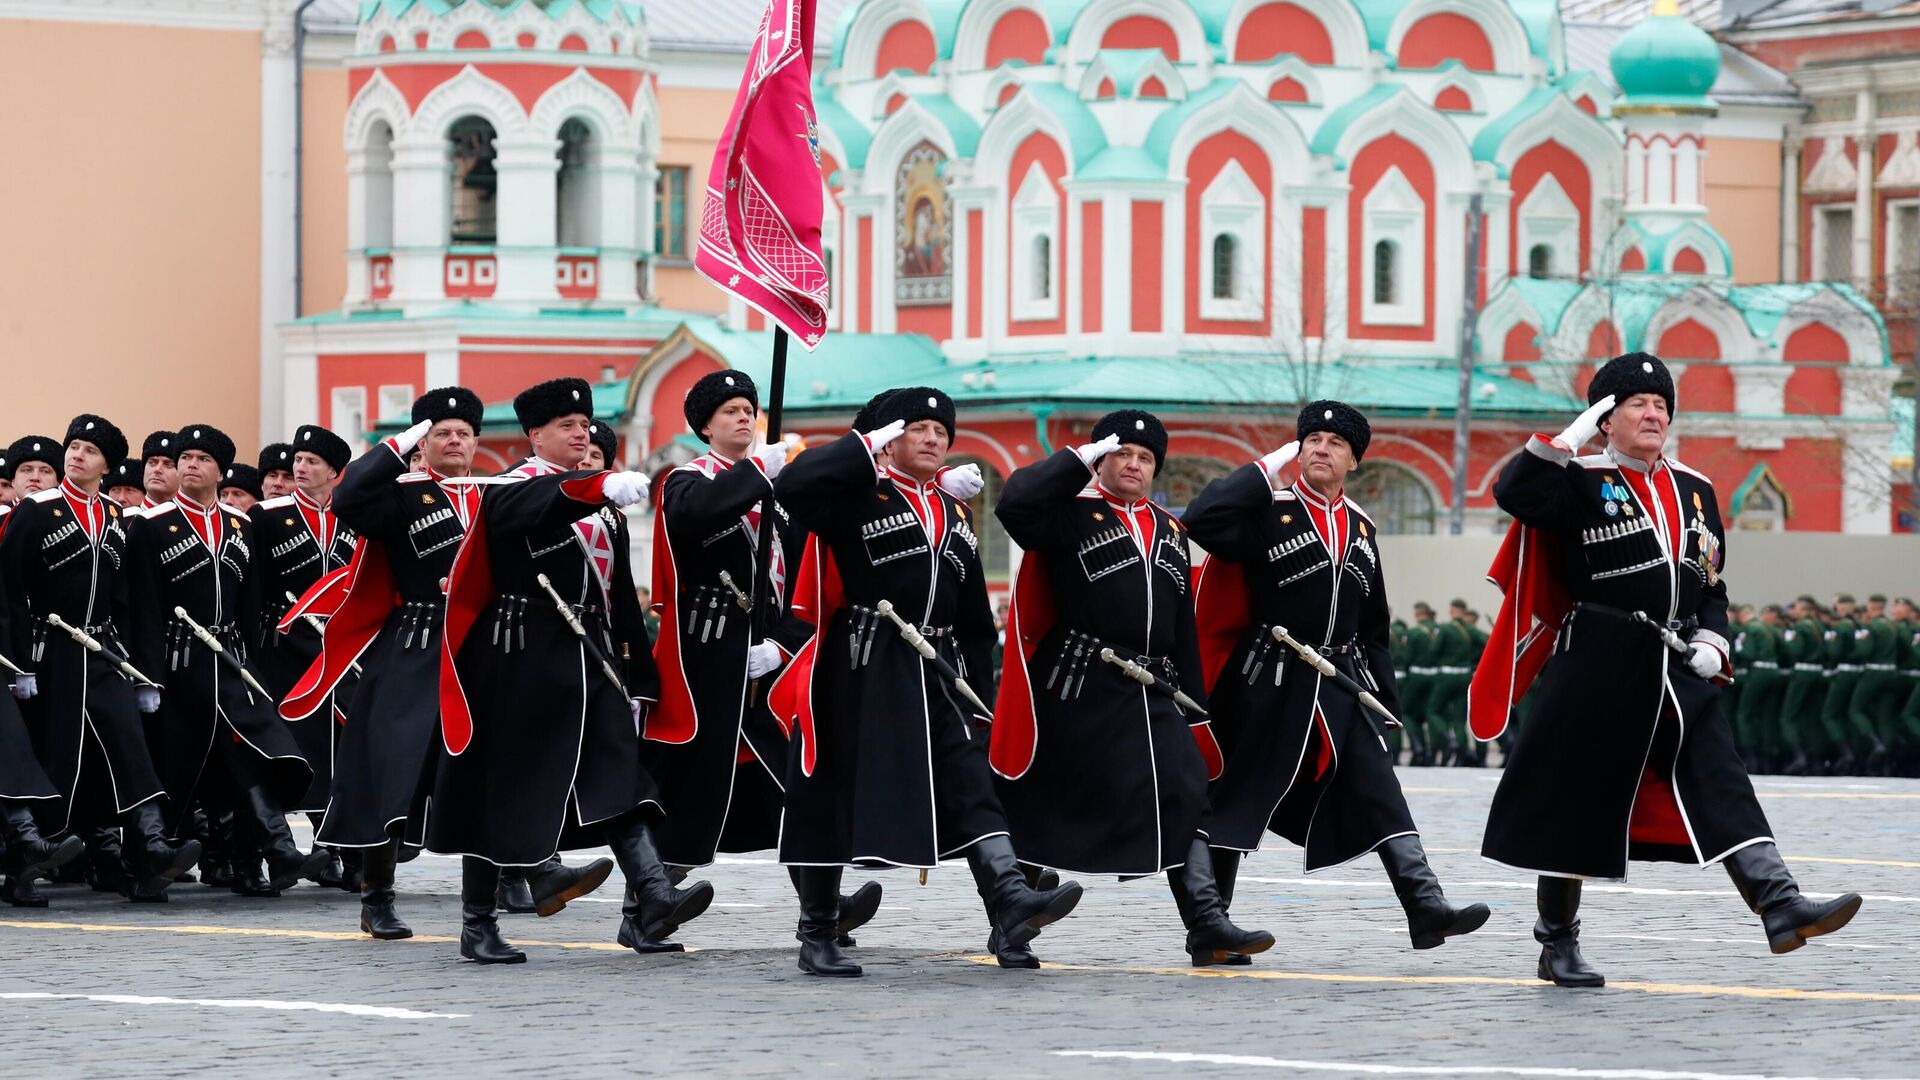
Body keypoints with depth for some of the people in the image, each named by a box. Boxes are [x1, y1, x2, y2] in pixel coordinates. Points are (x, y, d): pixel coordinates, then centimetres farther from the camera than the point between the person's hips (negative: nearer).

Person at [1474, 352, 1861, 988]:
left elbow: (1711, 582, 19)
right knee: (1576, 800, 2)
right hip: (1597, 670, -5)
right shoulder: (1581, 483, -3)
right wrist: (1570, 439, -20)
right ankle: (1557, 945, 13)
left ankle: (1781, 909, -17)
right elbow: (1513, 494, -21)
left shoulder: (1694, 492, 15)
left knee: (1720, 785, -7)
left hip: (1679, 672, 5)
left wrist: (1711, 642, 3)